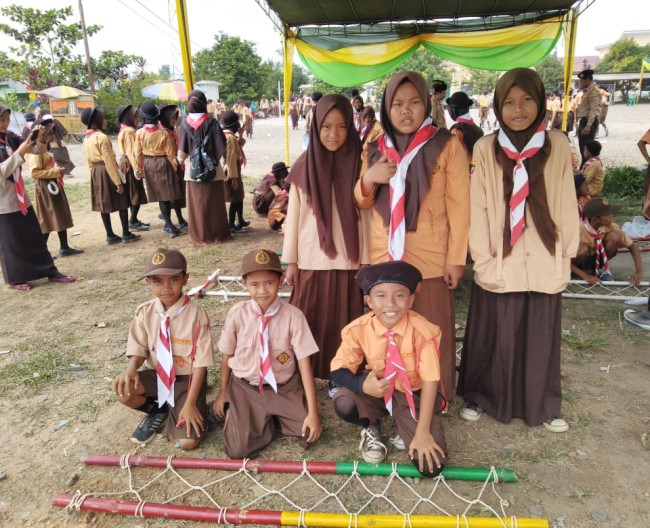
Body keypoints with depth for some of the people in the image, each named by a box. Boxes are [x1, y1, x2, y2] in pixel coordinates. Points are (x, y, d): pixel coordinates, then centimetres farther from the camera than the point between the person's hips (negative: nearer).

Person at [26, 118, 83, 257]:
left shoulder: (46, 148, 15)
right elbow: (35, 172, -23)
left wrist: (58, 171, 11)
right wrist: (56, 171, -21)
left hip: (54, 185, 10)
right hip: (44, 188, -10)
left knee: (62, 217, 11)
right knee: (47, 220, -4)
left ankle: (64, 247, 19)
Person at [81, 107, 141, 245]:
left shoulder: (86, 139, 10)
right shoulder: (102, 137, -16)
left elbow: (89, 161, 14)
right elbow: (109, 161, -20)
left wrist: (94, 175, 21)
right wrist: (118, 182, -19)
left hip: (95, 173, 8)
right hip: (107, 172, -8)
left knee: (104, 204, 11)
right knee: (122, 203, 2)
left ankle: (110, 235, 17)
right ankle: (126, 234, 5)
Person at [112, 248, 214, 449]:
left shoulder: (196, 313, -18)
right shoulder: (145, 312, -6)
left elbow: (201, 361, -15)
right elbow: (139, 348, 1)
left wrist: (190, 403, -17)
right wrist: (131, 369, -24)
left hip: (187, 379, -3)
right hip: (156, 375, 4)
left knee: (188, 442, -18)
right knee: (123, 391, -28)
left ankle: (175, 411, 18)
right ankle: (156, 411, 7)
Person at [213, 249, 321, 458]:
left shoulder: (293, 316, -16)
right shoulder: (237, 314, -12)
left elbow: (304, 363, -15)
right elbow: (226, 355, 1)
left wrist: (312, 411, -17)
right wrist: (222, 393, 11)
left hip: (284, 388, 0)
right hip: (245, 388, 1)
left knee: (309, 435, -16)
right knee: (238, 449, -14)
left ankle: (277, 417, 14)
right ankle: (263, 420, 17)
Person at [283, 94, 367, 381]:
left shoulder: (358, 164, -1)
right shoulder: (303, 167, 0)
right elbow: (293, 215, 4)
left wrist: (366, 259, -1)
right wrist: (291, 260, 4)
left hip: (348, 259, 0)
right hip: (312, 259, 0)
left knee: (343, 320, 8)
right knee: (311, 321, 9)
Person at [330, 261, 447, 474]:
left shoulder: (422, 331, -24)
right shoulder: (358, 329, -19)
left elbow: (429, 381, -19)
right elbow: (338, 369, -12)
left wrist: (422, 432, -20)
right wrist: (362, 385, -34)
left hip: (413, 395, -1)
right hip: (376, 389, 2)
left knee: (430, 465, -18)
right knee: (343, 403, -32)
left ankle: (404, 428, 16)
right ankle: (371, 427, 6)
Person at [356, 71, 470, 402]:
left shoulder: (446, 145, -2)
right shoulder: (375, 149, 10)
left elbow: (459, 205, -4)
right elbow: (363, 203, 14)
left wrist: (456, 258, -9)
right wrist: (368, 179, -7)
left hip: (430, 259, -3)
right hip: (384, 256, 4)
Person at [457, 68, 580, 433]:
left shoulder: (558, 145, 2)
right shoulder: (486, 148, -3)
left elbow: (566, 204, 5)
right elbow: (478, 207, -4)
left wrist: (567, 251, 4)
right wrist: (483, 258, -7)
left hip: (545, 264, 2)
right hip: (500, 264, -1)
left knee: (541, 338, 12)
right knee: (494, 336, 8)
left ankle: (543, 405, 31)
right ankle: (481, 397, 29)